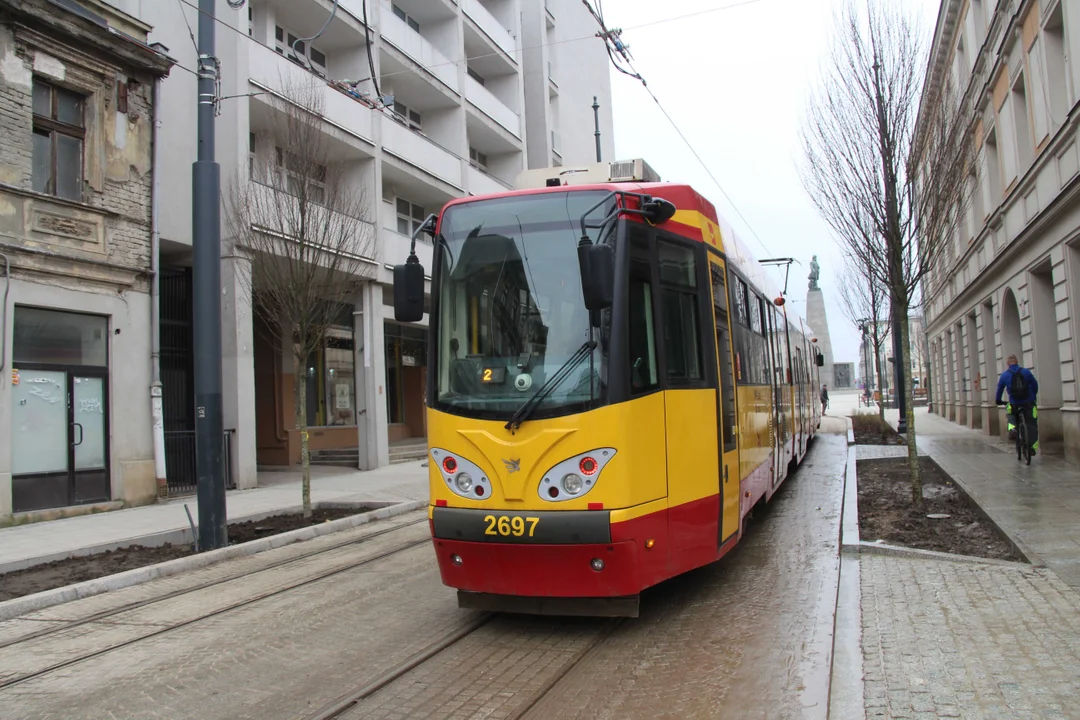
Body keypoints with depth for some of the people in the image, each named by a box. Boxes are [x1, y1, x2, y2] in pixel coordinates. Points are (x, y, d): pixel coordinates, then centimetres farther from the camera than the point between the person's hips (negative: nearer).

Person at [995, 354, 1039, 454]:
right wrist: (1034, 396, 24)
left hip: (1014, 405, 0)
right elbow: (1035, 385, 6)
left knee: (1010, 415, 32)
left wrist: (998, 400, 22)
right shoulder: (1026, 372, -2)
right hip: (1028, 403, 0)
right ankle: (1032, 447, 3)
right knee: (1032, 425, 10)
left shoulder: (1004, 375, -2)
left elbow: (999, 390, 6)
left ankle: (1012, 428, 3)